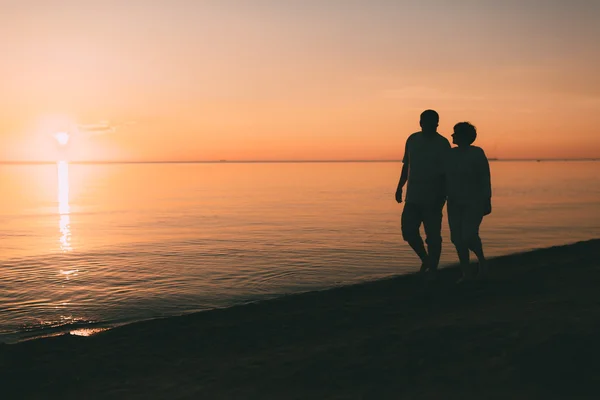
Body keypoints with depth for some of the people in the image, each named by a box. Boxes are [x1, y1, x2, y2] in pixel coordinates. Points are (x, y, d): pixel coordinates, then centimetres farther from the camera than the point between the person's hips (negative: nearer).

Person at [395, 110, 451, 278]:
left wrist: (442, 196, -15)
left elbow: (445, 173, -8)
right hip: (413, 196, 4)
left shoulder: (442, 144, -5)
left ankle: (432, 269, 11)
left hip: (433, 198, -4)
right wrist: (400, 187, 14)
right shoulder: (413, 140, 9)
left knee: (433, 235, -1)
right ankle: (425, 258, 24)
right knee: (408, 230, 1)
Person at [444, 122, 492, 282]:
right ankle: (466, 272, 12)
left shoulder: (477, 153, -13)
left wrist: (487, 202, -17)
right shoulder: (451, 154, 4)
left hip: (475, 202, -6)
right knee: (457, 237, 0)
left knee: (469, 236, -16)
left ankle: (482, 260, 12)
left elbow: (486, 179, -14)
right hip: (456, 202, 6)